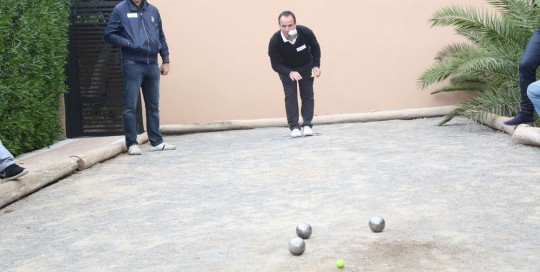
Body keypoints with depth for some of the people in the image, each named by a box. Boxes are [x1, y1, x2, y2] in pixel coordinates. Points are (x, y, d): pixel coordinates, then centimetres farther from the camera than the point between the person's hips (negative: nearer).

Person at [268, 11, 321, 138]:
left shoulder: (305, 32, -30)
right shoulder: (274, 41, -33)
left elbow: (315, 47, -7)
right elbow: (275, 64, -23)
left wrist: (316, 65, -15)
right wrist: (289, 73, -39)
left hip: (306, 66, 1)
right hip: (286, 69, -1)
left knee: (307, 94, -3)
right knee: (290, 95, -8)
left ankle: (307, 125, 2)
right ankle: (294, 127, -5)